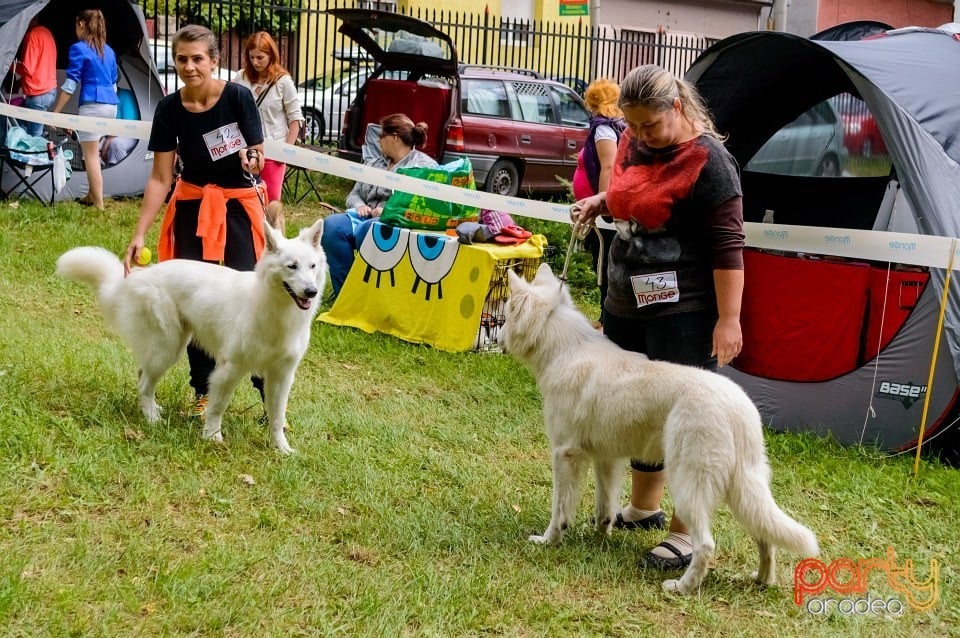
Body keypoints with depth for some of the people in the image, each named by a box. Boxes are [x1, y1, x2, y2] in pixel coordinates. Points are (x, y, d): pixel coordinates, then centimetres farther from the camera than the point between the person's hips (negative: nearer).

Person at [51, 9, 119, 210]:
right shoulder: (109, 51, 17)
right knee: (93, 152, 22)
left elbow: (70, 84, -8)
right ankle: (91, 196, 29)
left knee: (91, 155, -2)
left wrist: (55, 112, -4)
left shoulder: (79, 49, -4)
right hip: (111, 105, 7)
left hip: (92, 105, -7)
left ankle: (99, 205, -4)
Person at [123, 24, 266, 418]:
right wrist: (139, 235, -9)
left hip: (238, 205, -3)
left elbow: (259, 159, -7)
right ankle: (204, 392, 17)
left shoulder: (237, 97, -15)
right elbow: (160, 178, -5)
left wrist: (251, 160, -31)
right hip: (192, 207, 3)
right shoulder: (169, 109, -8)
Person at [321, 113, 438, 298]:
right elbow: (354, 194, 26)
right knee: (331, 226, -24)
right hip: (365, 216, 7)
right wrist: (359, 205, 2)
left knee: (368, 230, -39)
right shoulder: (375, 163, 27)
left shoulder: (425, 166, 4)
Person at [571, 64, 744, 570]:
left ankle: (685, 534, 2)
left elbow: (728, 245, -17)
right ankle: (643, 508, 34)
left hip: (682, 313, -8)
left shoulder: (708, 162, -15)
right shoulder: (634, 144, 8)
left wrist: (728, 320, -20)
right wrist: (599, 202, 7)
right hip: (626, 303, 8)